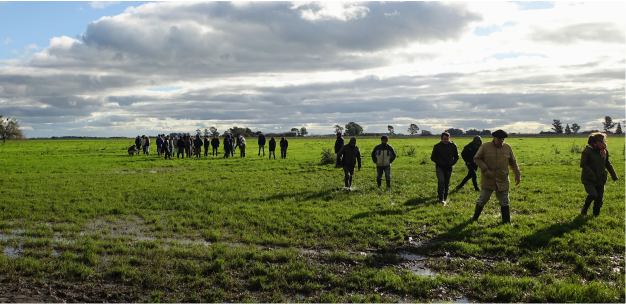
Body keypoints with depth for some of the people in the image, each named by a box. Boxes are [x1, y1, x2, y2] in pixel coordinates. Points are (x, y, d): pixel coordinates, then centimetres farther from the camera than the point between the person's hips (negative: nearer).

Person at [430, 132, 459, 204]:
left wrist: (453, 163, 3)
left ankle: (444, 198, 23)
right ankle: (441, 199, -18)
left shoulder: (453, 146, 1)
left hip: (449, 168, 3)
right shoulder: (437, 146, -5)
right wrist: (438, 162, -8)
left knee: (447, 184, 10)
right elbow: (433, 157, 3)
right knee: (441, 182, -16)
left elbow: (456, 156, 15)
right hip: (440, 168, -3)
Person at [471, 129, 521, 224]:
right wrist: (485, 169, -12)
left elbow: (513, 162, 14)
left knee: (504, 202, 7)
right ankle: (475, 218, 21)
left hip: (503, 180, 3)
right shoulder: (485, 147, -6)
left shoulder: (507, 147, 4)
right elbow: (476, 159, -1)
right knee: (483, 199, 4)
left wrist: (517, 174, 13)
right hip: (488, 180, -3)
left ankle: (506, 222, 16)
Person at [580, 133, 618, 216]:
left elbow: (608, 164, 19)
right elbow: (583, 164, -13)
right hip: (589, 179, -6)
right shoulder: (588, 150, -12)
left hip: (601, 179, 6)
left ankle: (596, 214, 19)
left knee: (599, 197, 3)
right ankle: (584, 209, 8)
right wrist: (591, 174, -20)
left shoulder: (605, 151, 6)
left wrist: (614, 175, 19)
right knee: (592, 195, -19)